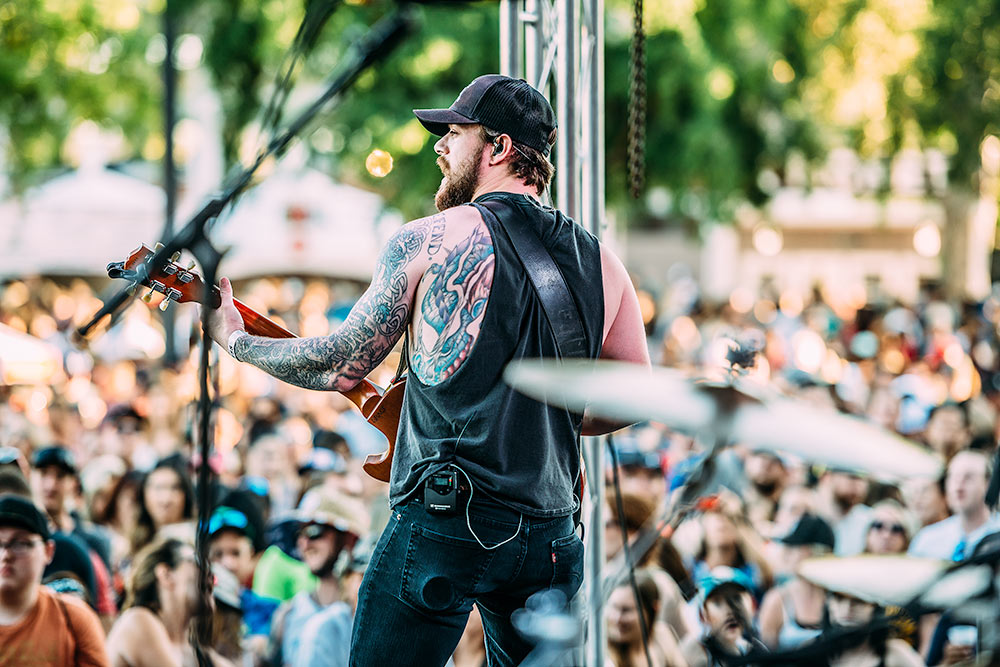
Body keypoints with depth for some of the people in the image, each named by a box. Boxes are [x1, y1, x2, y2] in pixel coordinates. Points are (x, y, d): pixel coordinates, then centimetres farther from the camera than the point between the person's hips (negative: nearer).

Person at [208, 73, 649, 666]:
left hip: (442, 526, -4)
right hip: (548, 537, 4)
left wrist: (236, 340, 14)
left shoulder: (427, 240, -4)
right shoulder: (601, 261, 7)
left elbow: (342, 367, -1)